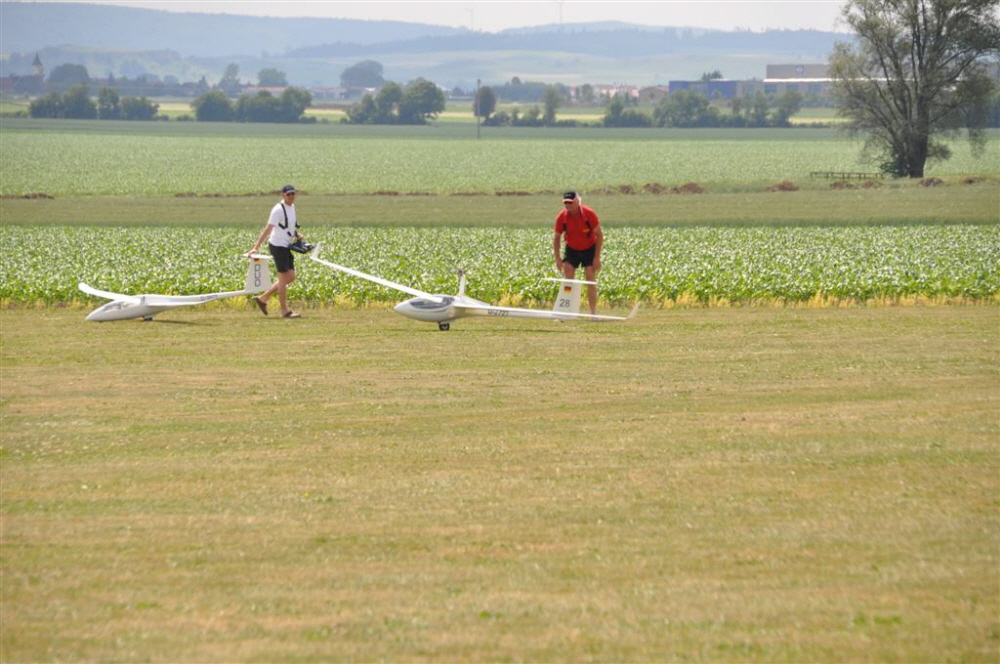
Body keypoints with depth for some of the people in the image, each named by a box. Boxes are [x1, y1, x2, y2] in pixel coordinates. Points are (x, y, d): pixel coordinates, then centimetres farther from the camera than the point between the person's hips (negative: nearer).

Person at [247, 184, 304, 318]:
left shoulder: (292, 207, 11)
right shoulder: (278, 209, -15)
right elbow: (268, 229, -20)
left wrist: (296, 235, 7)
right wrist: (256, 247, -25)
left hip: (286, 246, 9)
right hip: (278, 246, -9)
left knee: (290, 277, 10)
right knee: (284, 278, -5)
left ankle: (263, 298, 18)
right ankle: (285, 311, 2)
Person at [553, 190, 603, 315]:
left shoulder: (589, 214, -22)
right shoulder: (562, 217, -16)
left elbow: (599, 235, -14)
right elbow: (557, 238, -3)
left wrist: (597, 257, -16)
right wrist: (558, 259, -8)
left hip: (589, 249, -2)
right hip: (571, 249, 2)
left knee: (591, 280, -8)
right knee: (568, 280, -9)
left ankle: (593, 312, -3)